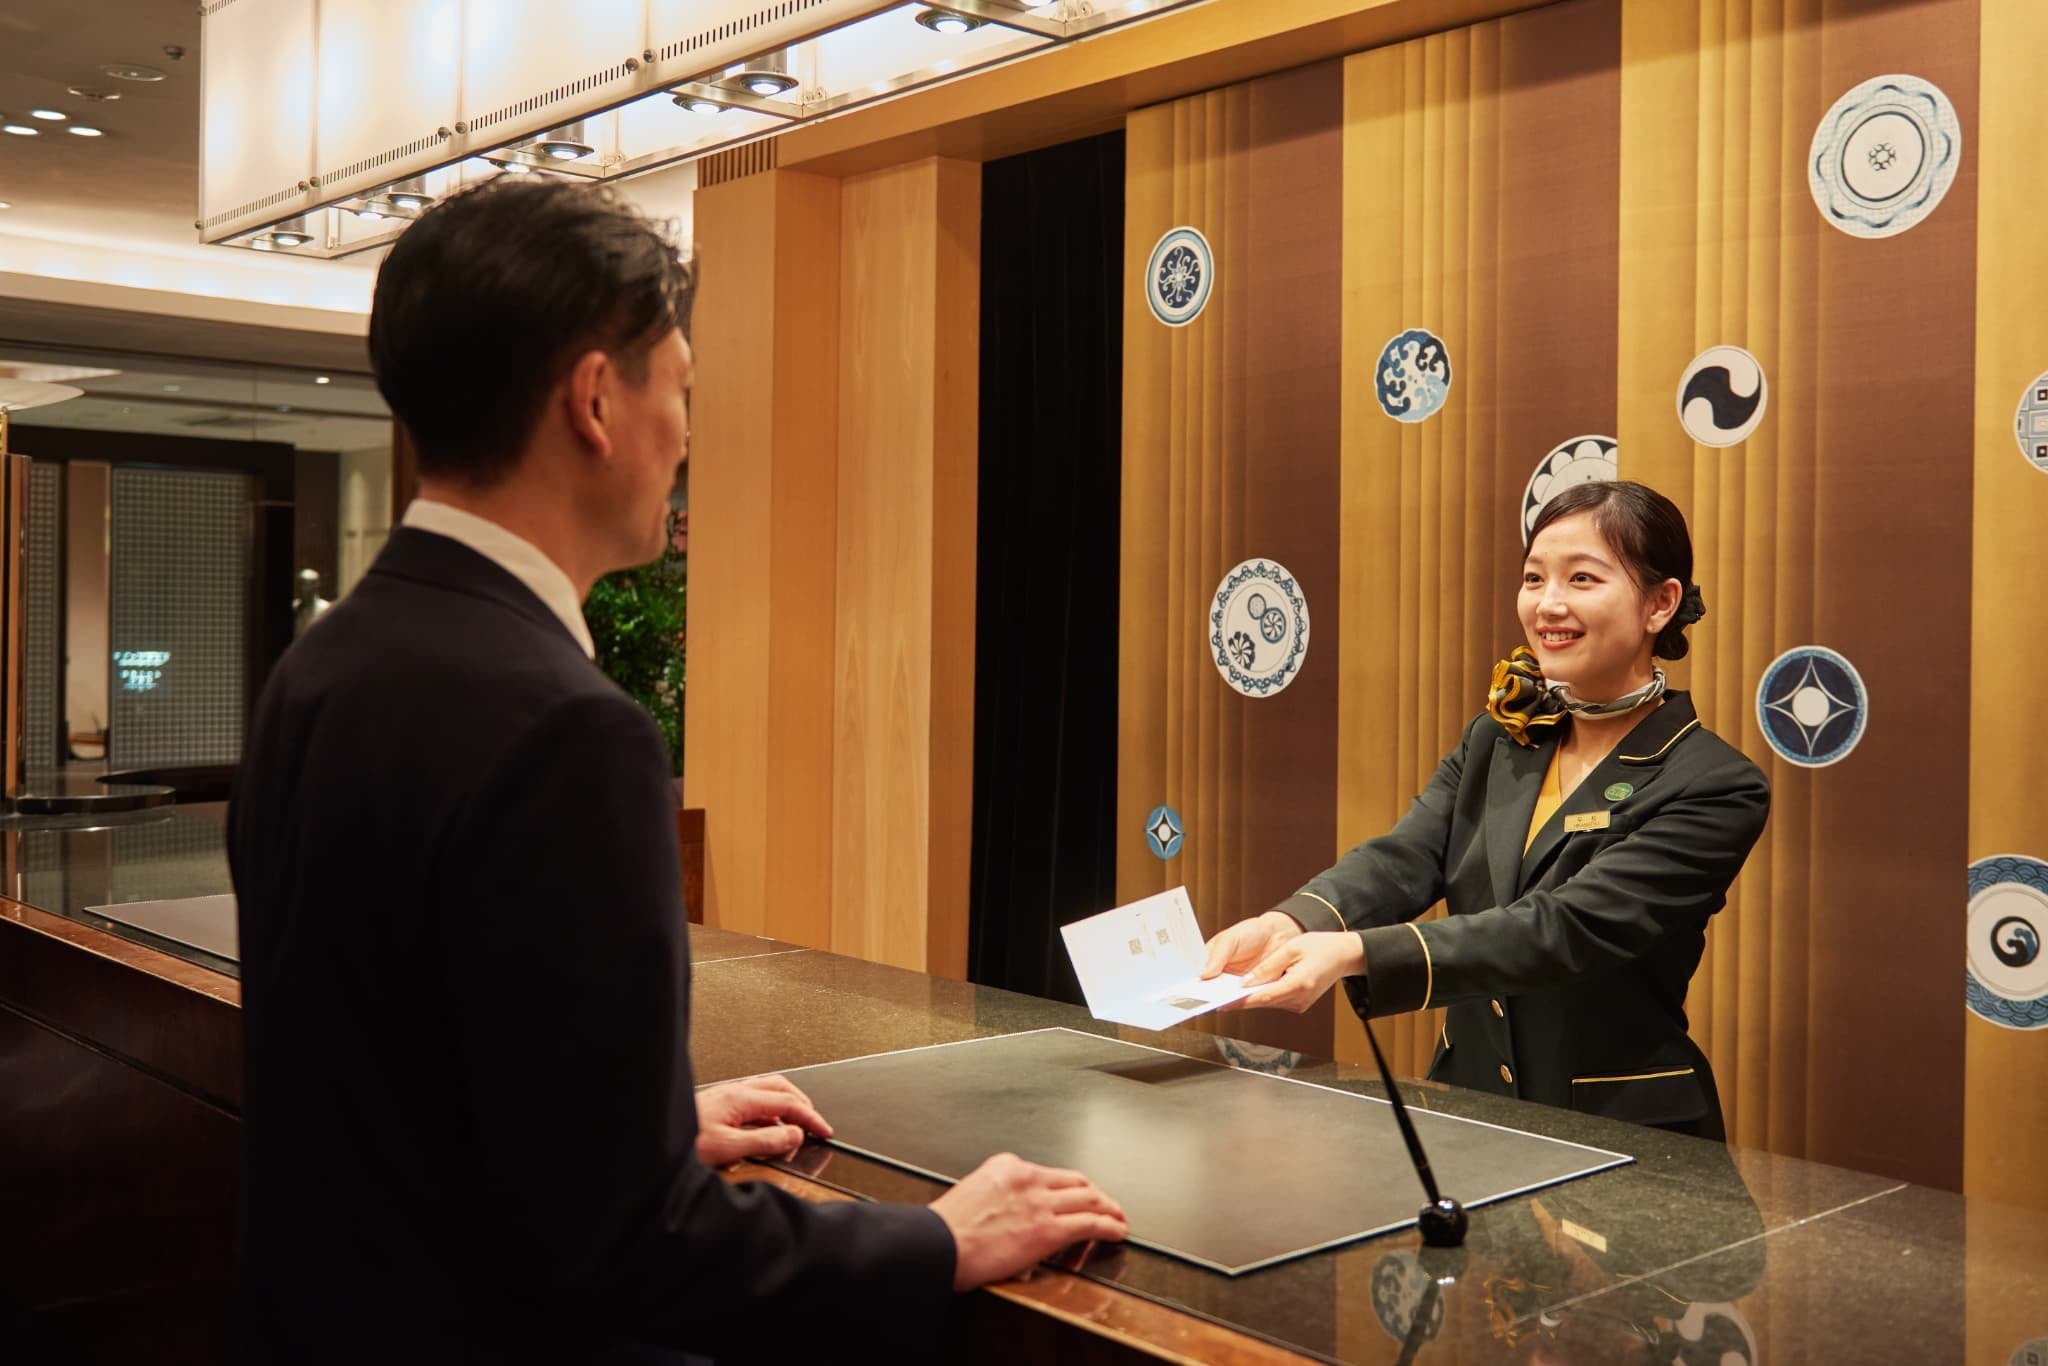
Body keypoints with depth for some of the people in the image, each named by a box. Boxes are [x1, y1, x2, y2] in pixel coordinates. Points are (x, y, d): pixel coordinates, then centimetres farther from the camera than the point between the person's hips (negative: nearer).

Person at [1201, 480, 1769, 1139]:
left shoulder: (1717, 789, -10)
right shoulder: (1496, 739, 9)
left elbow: (1567, 929, -22)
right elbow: (1405, 859, -6)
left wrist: (1354, 953, -33)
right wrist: (1287, 923, -27)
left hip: (1621, 1136, -4)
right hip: (1467, 1108, 5)